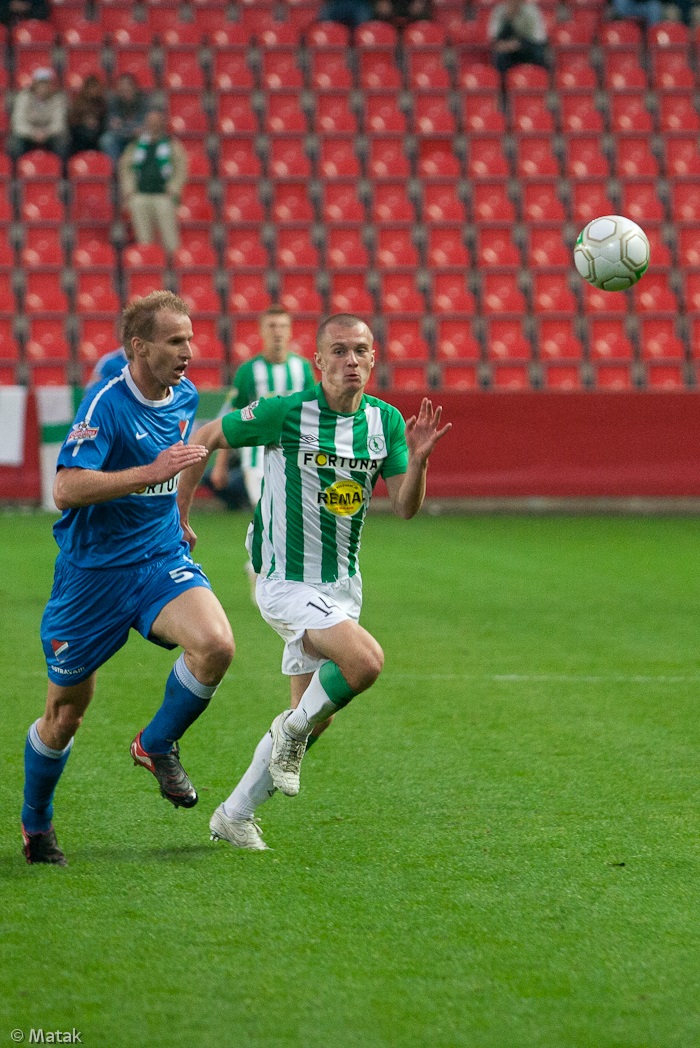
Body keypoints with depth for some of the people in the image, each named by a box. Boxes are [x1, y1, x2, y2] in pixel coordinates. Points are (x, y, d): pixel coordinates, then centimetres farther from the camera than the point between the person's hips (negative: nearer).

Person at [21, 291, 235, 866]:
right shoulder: (105, 404, -19)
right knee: (66, 711, 6)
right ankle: (35, 824, 30)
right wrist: (149, 473, -37)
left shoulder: (185, 396, 3)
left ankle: (157, 744, 2)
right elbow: (66, 490, -31)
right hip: (94, 572, -5)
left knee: (215, 645, -24)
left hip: (162, 559, 5)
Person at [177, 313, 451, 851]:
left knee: (313, 714, 11)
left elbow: (406, 507, -4)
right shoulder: (285, 413, -16)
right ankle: (293, 733, 0)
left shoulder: (385, 420, -2)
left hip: (342, 583, 6)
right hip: (288, 581, -6)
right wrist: (178, 516, 0)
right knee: (365, 661, -28)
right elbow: (206, 438, -3)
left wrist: (419, 459, -24)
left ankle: (235, 815, 26)